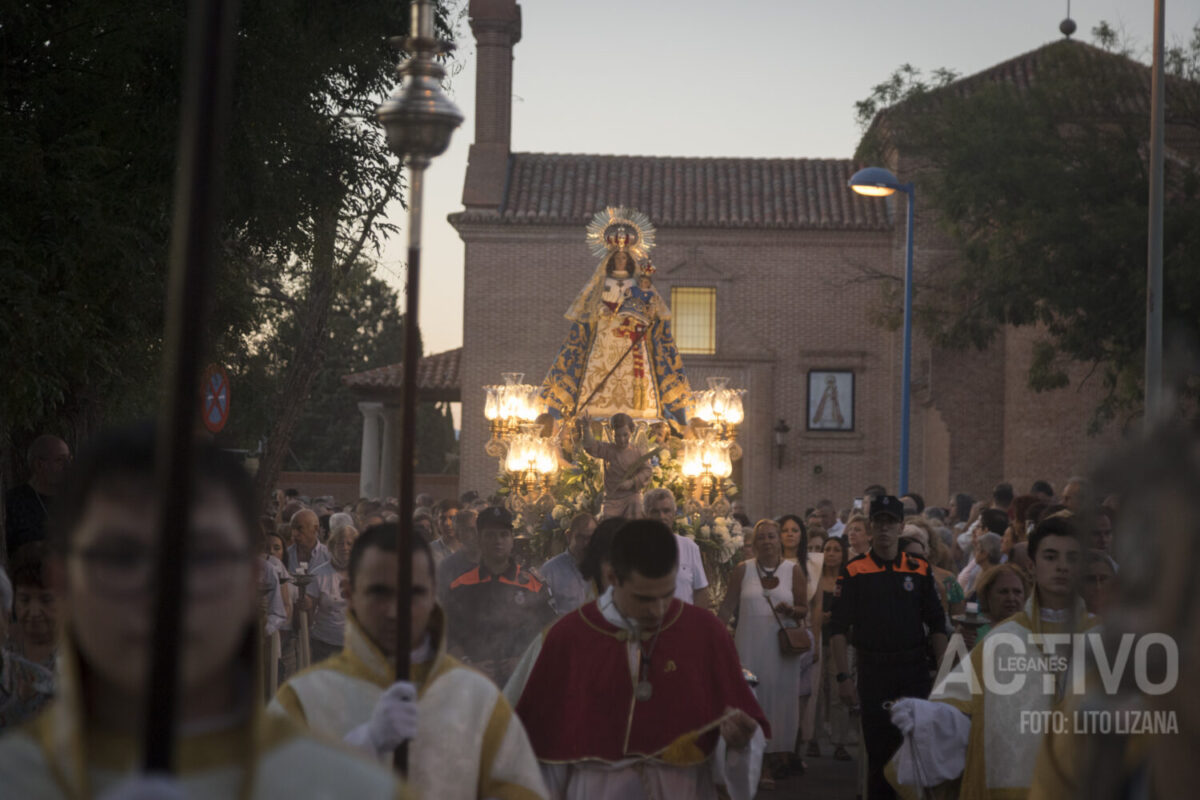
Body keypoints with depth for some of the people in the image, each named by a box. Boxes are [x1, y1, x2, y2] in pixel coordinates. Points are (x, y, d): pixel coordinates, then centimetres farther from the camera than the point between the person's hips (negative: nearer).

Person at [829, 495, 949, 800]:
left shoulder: (919, 569, 5)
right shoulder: (854, 571, 0)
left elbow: (937, 624, 7)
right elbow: (838, 628, -2)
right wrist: (843, 677, -8)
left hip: (915, 671, 1)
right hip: (873, 670, -1)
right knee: (878, 747, 5)